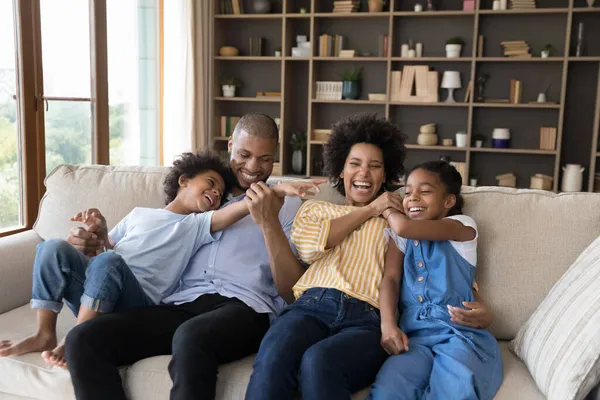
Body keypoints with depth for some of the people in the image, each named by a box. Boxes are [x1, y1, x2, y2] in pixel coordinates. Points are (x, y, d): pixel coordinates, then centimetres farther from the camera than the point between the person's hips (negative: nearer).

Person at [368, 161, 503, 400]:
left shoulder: (462, 226, 4)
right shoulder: (400, 237, 20)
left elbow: (404, 227, -11)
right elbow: (390, 278, 5)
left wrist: (388, 210, 13)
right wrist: (388, 324, -13)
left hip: (457, 329, -2)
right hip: (413, 331, 3)